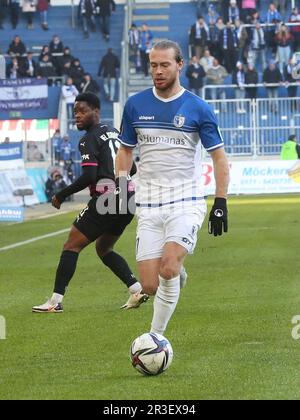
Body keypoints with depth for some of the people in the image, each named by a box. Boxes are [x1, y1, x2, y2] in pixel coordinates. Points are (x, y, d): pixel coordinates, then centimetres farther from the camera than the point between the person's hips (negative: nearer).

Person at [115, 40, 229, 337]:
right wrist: (120, 182, 4)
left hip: (186, 203, -3)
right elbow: (125, 150, 18)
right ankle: (177, 275, 33)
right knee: (150, 286, -4)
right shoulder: (135, 105, 6)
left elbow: (219, 157, 3)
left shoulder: (198, 109, -2)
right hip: (148, 206, 3)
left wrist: (221, 203, -4)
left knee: (168, 269, -25)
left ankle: (156, 336, -9)